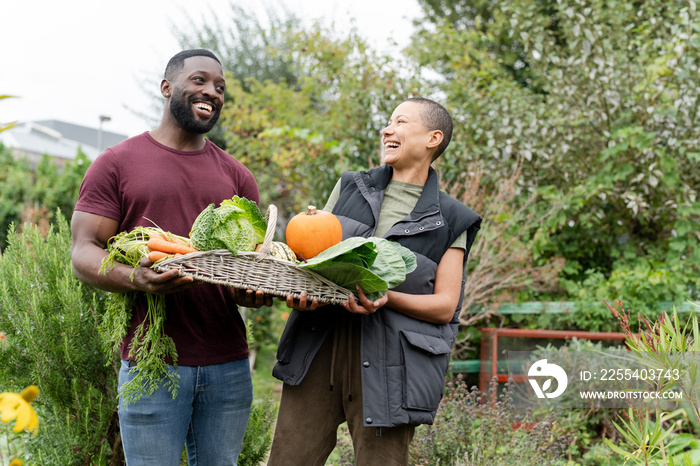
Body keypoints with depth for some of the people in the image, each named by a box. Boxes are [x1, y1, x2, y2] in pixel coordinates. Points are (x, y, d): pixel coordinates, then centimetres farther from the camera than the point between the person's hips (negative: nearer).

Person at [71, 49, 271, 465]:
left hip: (228, 364, 4)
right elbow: (84, 253, -2)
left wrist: (253, 290, -10)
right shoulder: (118, 164, 4)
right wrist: (136, 278, -24)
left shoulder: (236, 175, 15)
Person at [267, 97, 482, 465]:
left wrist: (386, 298, -16)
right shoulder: (350, 187, 16)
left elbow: (445, 306, 2)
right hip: (319, 347, 3)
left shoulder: (450, 220, 6)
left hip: (388, 364, -3)